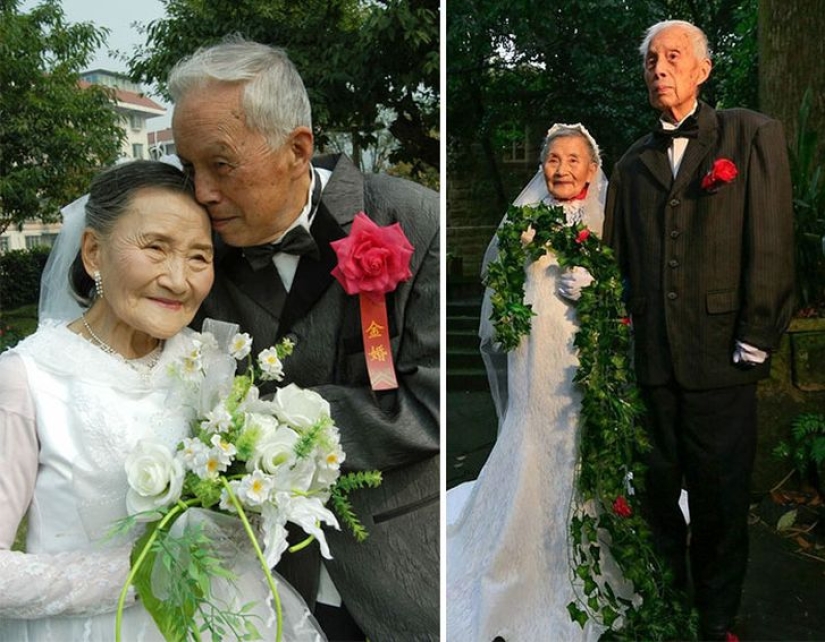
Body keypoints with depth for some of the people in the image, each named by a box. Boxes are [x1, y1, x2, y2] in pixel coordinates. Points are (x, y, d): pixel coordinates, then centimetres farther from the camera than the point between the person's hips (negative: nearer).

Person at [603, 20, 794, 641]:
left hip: (720, 353, -3)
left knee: (720, 494, 7)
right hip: (650, 356, 3)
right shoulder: (633, 163, 14)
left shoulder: (753, 135, 3)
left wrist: (754, 343, -7)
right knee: (659, 488, 13)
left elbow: (772, 245, -4)